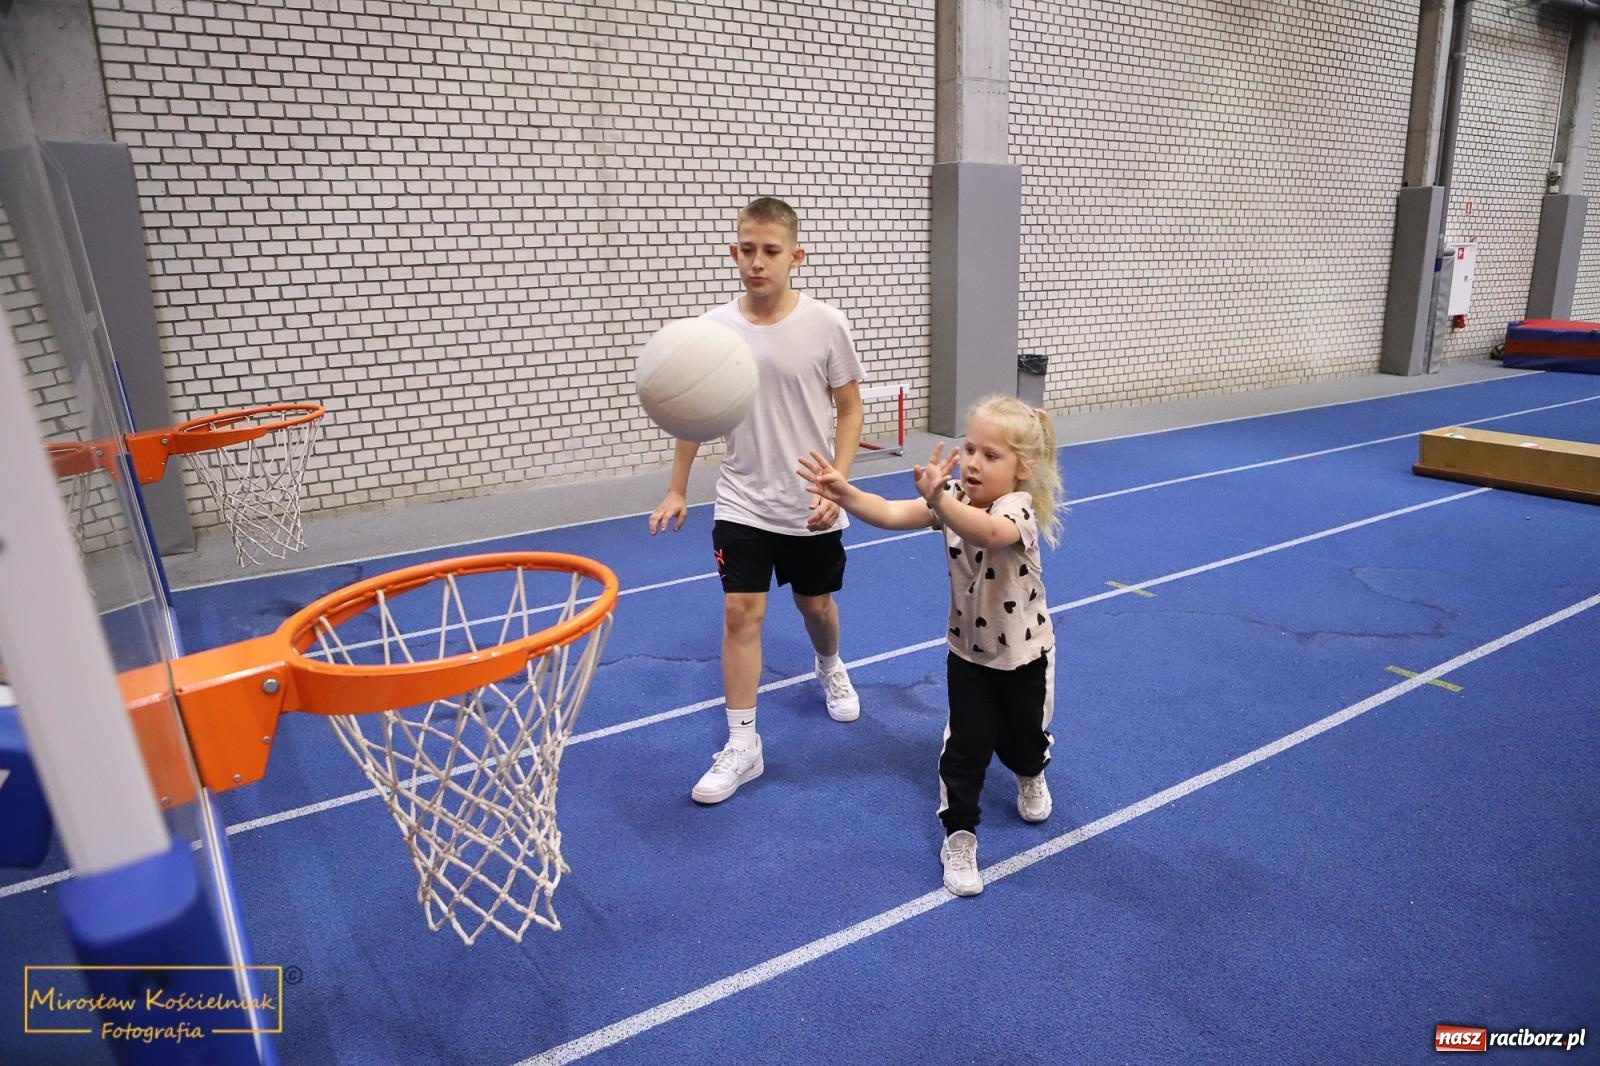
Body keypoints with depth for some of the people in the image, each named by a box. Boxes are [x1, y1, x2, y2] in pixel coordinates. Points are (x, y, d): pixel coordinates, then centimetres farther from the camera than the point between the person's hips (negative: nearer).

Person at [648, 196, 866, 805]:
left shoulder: (825, 325, -11)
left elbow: (849, 410, -3)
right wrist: (676, 489, 3)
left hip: (811, 507, 0)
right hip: (742, 503, 1)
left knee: (816, 605, 16)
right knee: (741, 612, -5)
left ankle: (831, 670, 50)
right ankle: (742, 745, 7)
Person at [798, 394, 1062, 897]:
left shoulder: (1018, 509, -29)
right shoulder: (954, 496, -14)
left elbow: (987, 533, -54)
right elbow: (891, 514, -27)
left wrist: (939, 499, -71)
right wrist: (845, 493, -45)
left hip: (1024, 653, -2)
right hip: (968, 649, 3)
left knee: (1022, 737, 18)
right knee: (966, 745, 0)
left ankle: (1031, 774, 54)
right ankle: (958, 835, 18)